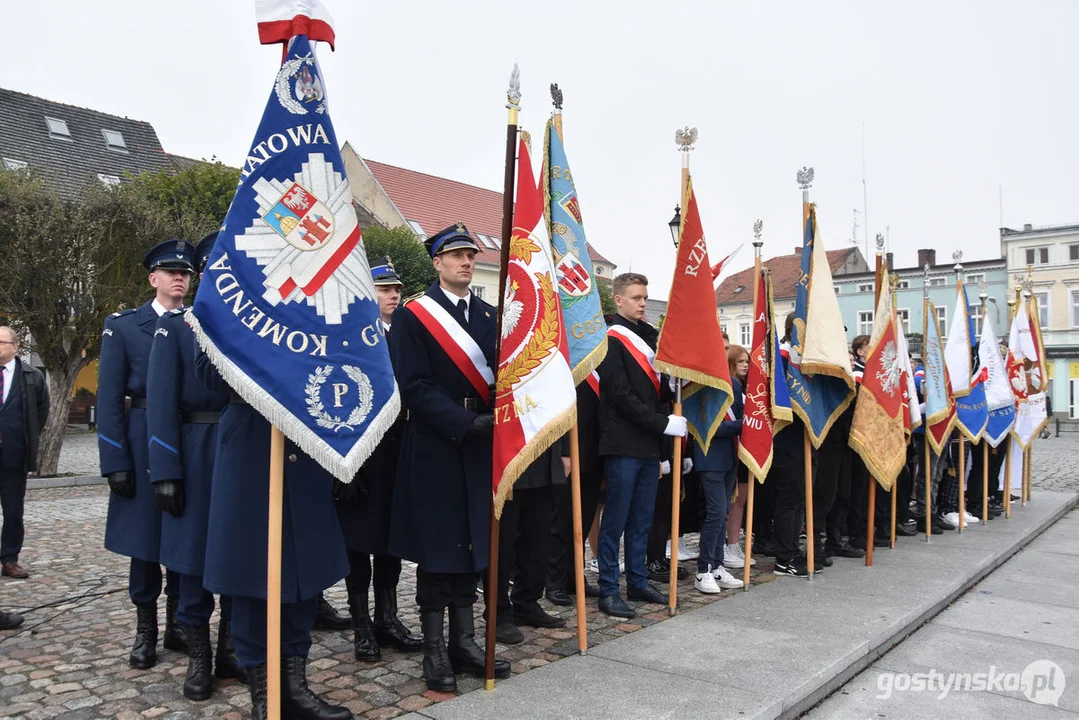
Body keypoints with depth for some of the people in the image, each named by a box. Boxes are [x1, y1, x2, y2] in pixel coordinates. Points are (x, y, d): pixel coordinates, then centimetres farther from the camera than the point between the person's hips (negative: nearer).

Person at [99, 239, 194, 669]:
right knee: (145, 537, 6)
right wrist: (116, 463, -8)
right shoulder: (123, 326, 2)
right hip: (145, 443, -1)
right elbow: (109, 400, -1)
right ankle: (145, 630, 21)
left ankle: (178, 625, 23)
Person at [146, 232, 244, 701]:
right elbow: (162, 400, -3)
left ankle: (232, 649, 22)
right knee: (194, 554, 5)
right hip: (197, 453, -2)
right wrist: (166, 471, -10)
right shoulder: (175, 325, 4)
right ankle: (198, 656, 19)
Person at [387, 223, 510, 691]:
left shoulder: (489, 315, 12)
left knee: (472, 546, 11)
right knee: (436, 548, 3)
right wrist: (466, 422, -19)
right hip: (434, 448, -5)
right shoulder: (413, 315, -4)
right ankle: (434, 650, 14)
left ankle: (464, 643, 22)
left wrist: (496, 419, -9)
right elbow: (414, 385, -12)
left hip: (480, 447, 5)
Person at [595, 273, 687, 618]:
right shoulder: (611, 340, -7)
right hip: (623, 444, -7)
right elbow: (620, 396, -15)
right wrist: (663, 423, -15)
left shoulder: (648, 337, 17)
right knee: (616, 521, -1)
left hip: (649, 445, 7)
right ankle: (608, 591, 6)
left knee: (641, 520, 14)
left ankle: (638, 582, 24)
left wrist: (668, 416, 0)